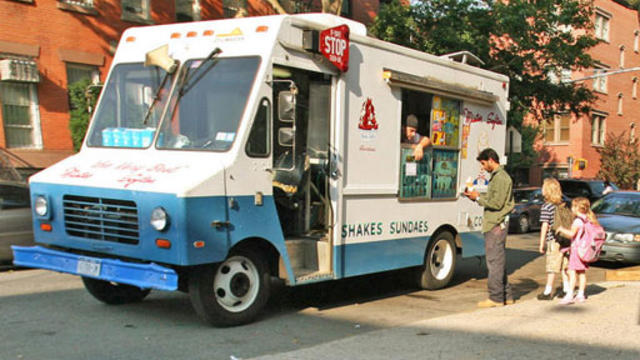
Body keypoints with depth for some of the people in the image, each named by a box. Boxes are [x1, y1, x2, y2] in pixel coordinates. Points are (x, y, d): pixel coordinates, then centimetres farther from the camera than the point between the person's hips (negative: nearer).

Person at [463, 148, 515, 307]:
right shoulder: (496, 176, 19)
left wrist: (478, 198, -9)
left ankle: (496, 298, -2)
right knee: (498, 260, 14)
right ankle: (506, 296, 21)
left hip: (496, 225, -11)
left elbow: (497, 203, -19)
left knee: (495, 260, -7)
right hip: (494, 224, 11)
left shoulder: (501, 177, -14)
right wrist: (475, 196, 10)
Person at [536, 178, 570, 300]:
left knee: (551, 267, -1)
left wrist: (541, 243, -9)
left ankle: (548, 292, 5)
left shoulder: (546, 207, -12)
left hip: (553, 240, -7)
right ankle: (566, 289, 18)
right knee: (564, 266, 14)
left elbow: (545, 226, -14)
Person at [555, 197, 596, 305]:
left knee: (572, 272, -10)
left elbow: (571, 233, -25)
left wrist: (561, 229, -12)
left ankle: (569, 295, -14)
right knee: (582, 273, 12)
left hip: (577, 249, -9)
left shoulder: (578, 221, -16)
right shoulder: (587, 220, 12)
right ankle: (581, 295, 16)